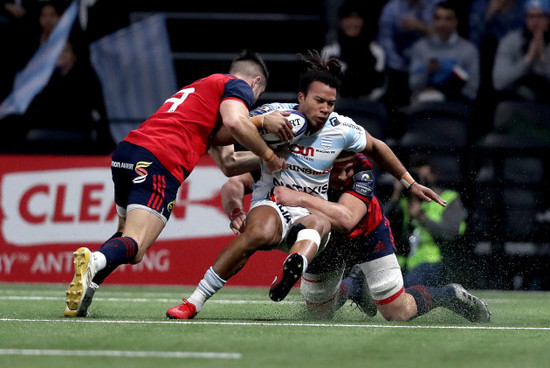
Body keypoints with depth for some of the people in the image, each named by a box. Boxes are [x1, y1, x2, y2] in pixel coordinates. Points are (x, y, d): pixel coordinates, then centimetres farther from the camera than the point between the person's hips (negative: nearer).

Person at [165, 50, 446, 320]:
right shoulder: (275, 115, -7)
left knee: (320, 223, -36)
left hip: (312, 211, 2)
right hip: (270, 206, -2)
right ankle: (193, 303, -35)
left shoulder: (343, 129, -1)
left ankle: (294, 267, -71)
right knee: (260, 232, -38)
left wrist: (410, 183, 25)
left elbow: (376, 148, 20)